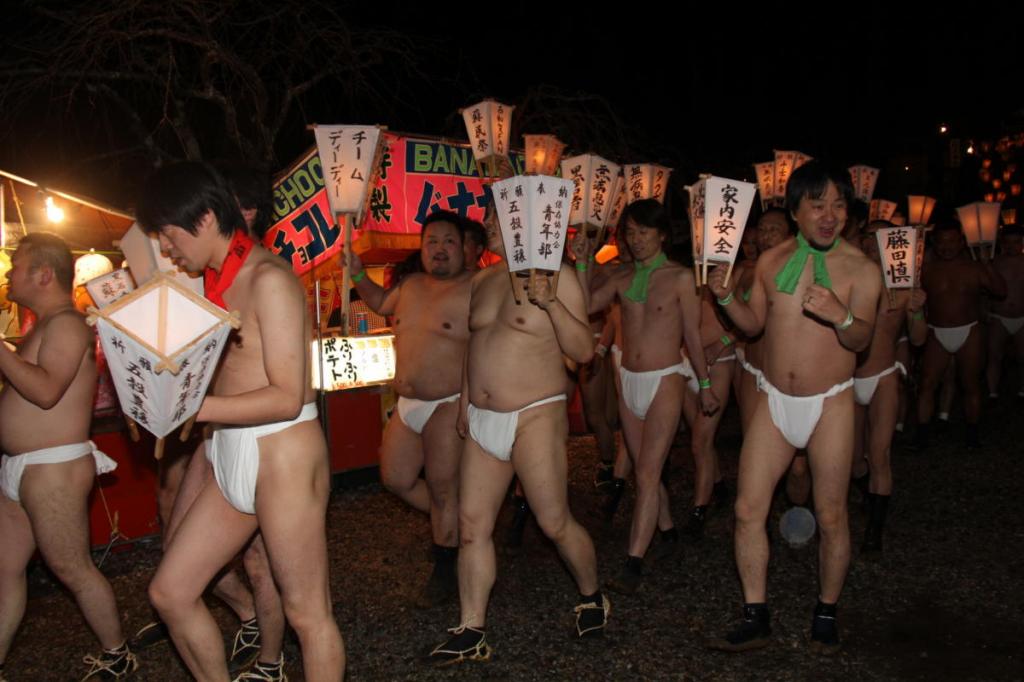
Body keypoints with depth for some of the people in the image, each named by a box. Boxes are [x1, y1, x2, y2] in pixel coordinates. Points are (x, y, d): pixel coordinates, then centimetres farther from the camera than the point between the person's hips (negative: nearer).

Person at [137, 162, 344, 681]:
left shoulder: (267, 278, -14)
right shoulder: (217, 281, 13)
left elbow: (286, 397, -19)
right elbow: (227, 375, 13)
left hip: (281, 456, -9)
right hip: (230, 458, 9)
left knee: (306, 612, 4)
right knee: (169, 592, 14)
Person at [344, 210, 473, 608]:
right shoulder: (411, 285, 10)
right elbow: (381, 303, 30)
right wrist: (358, 276, 16)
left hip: (448, 406, -8)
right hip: (407, 406, 8)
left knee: (442, 491, 1)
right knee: (396, 480, 15)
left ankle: (444, 575, 19)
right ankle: (456, 525, 36)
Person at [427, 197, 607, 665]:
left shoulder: (554, 275, -9)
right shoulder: (482, 280, 12)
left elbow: (584, 351, -13)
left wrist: (551, 303, -26)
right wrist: (465, 401, 19)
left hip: (535, 417, -6)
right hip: (482, 420, 7)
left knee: (554, 523, -1)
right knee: (472, 524, 5)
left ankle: (591, 597, 28)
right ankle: (471, 631, 15)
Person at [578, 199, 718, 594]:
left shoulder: (680, 278, -3)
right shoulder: (622, 278, 10)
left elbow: (692, 335, 0)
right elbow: (587, 305, -5)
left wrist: (705, 385, 4)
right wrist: (582, 264, -12)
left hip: (665, 382, -5)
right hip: (628, 382, 5)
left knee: (647, 474, -9)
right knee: (646, 471, 14)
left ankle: (633, 565, -9)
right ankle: (668, 533, 34)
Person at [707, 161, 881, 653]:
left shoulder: (861, 268, -7)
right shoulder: (772, 261, 3)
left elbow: (861, 340, -16)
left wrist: (841, 317, -36)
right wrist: (726, 297, -5)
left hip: (830, 404, -3)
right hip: (774, 400, 3)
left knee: (831, 516, 5)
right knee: (748, 509, 0)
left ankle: (826, 613, 27)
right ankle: (756, 619, 13)